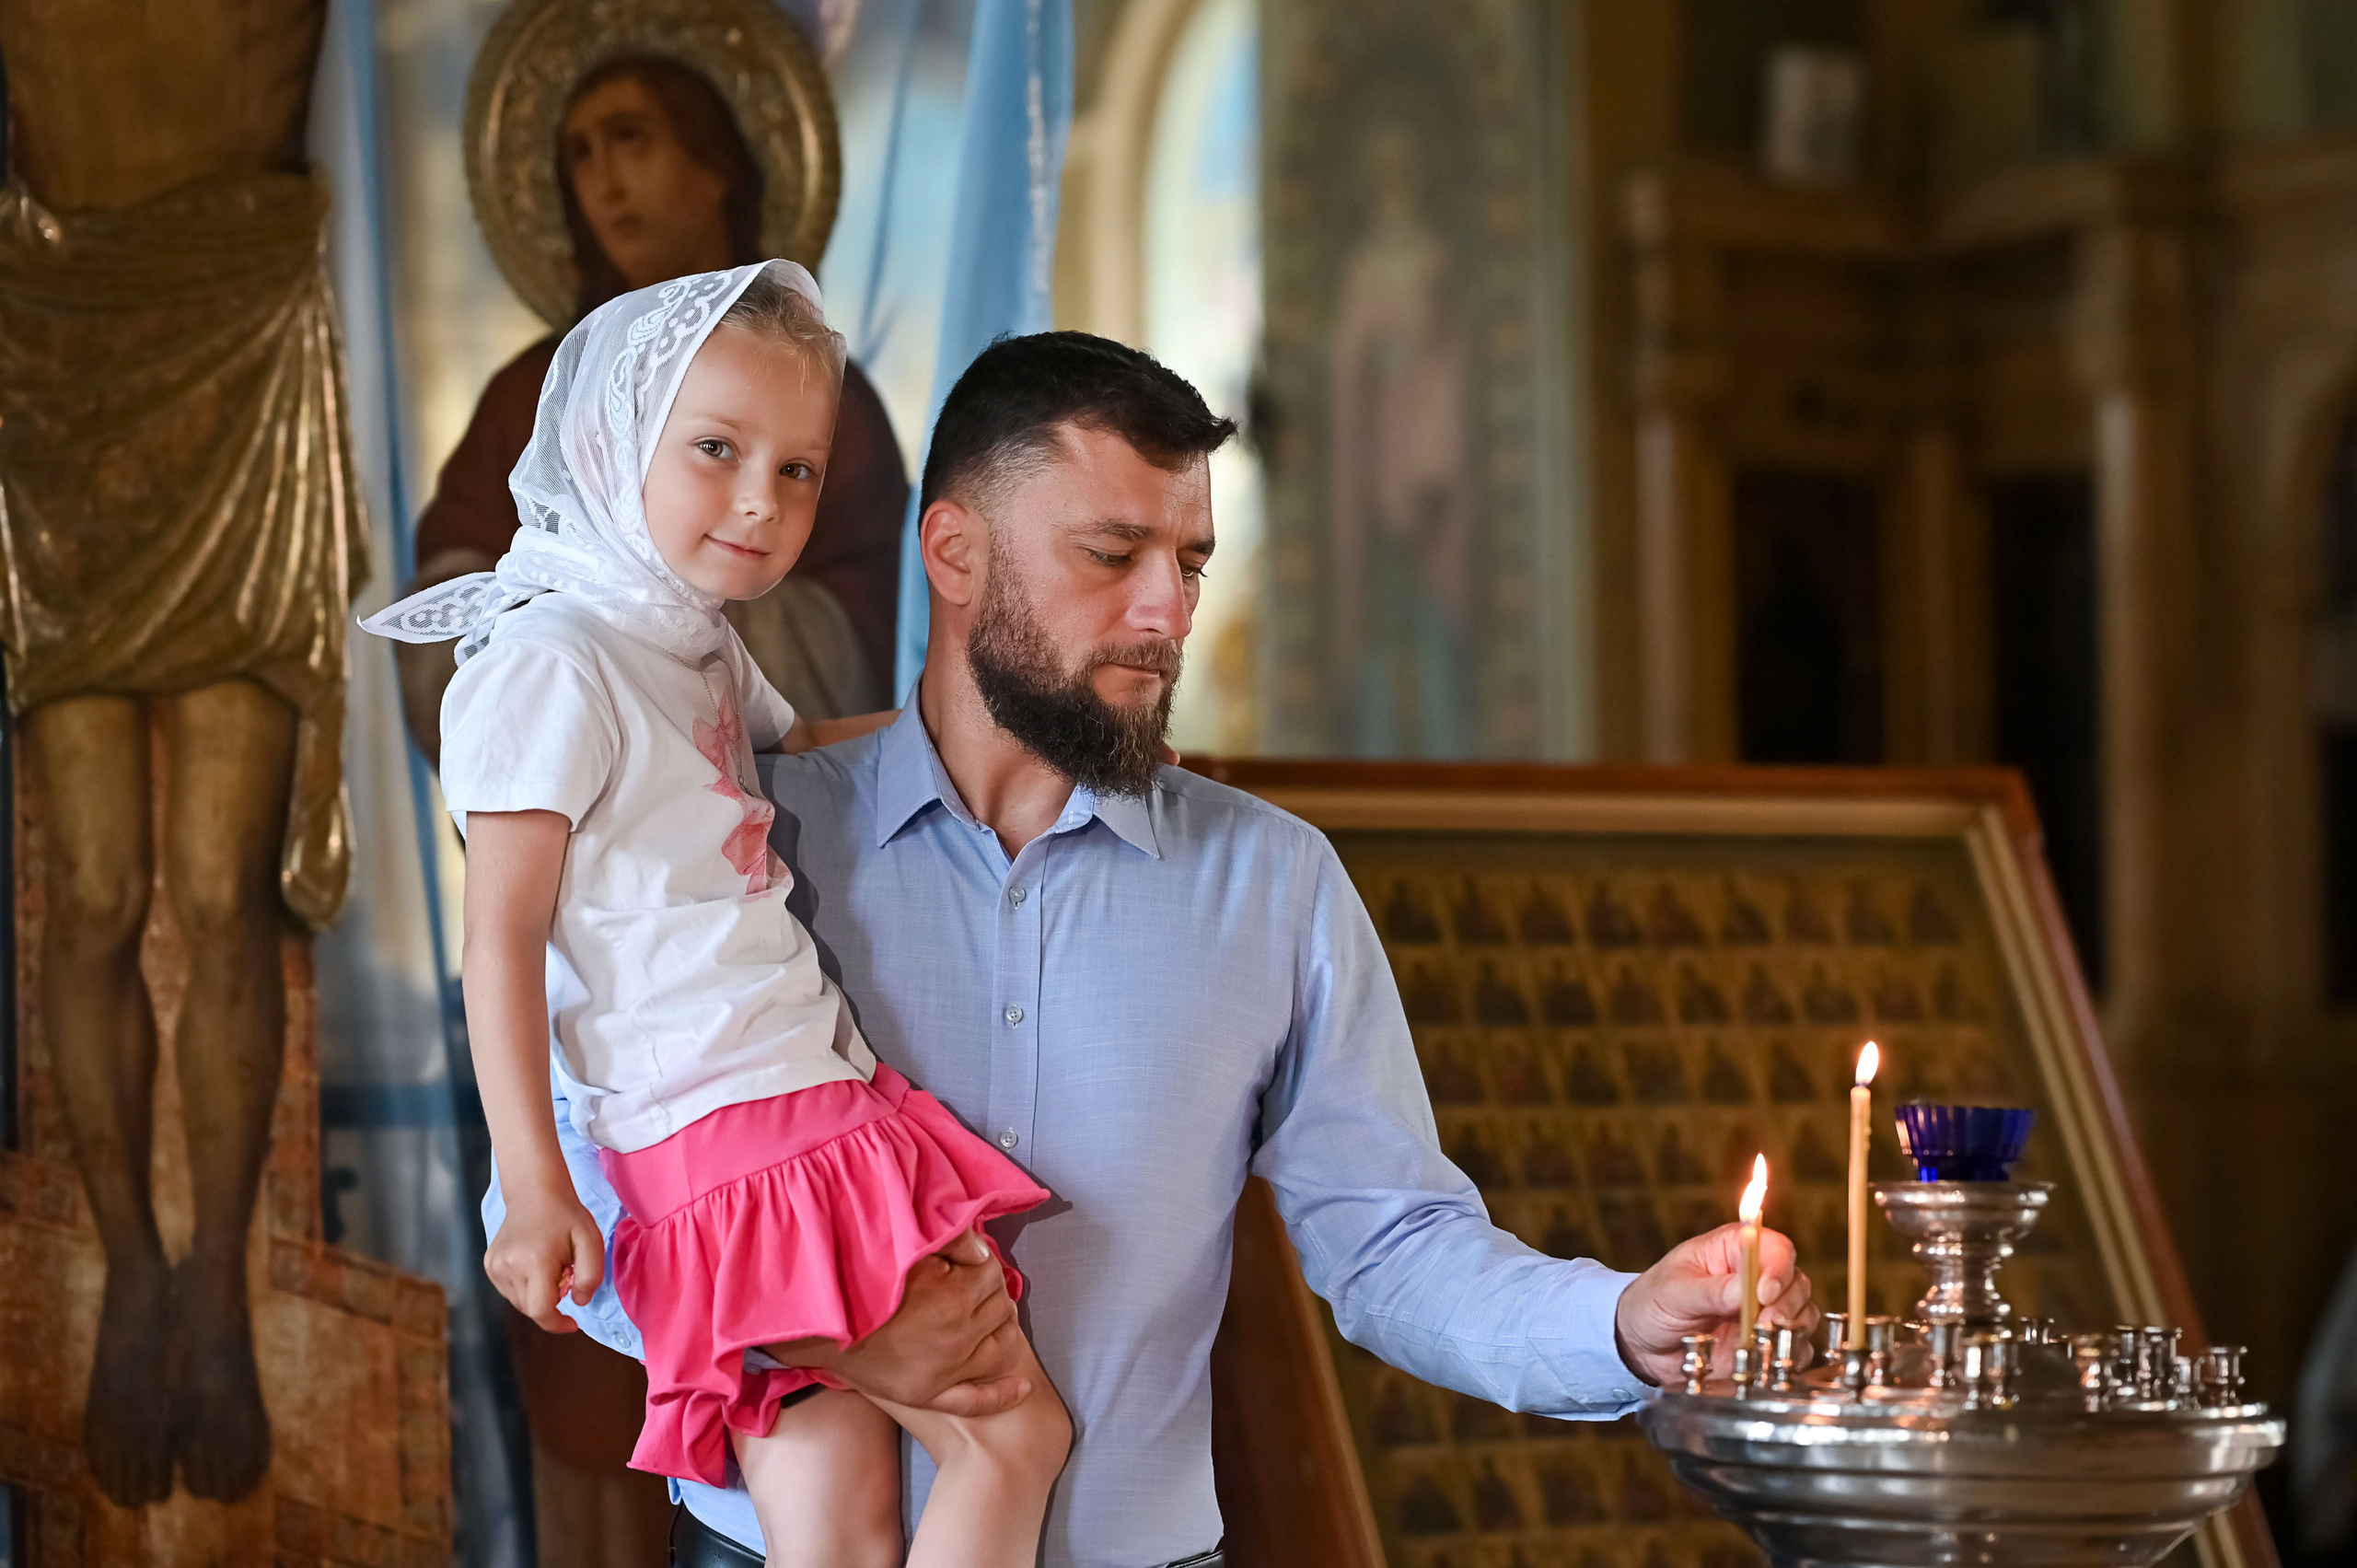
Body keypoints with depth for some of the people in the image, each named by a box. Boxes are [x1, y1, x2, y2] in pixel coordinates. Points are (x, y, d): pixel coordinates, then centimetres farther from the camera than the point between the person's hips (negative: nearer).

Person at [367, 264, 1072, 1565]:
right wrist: (532, 1187, -18)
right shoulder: (553, 665, -11)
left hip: (817, 1109, 9)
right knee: (1016, 1433, -9)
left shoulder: (701, 648, 18)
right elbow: (502, 935, -14)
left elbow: (797, 747, 40)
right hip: (731, 1140, -9)